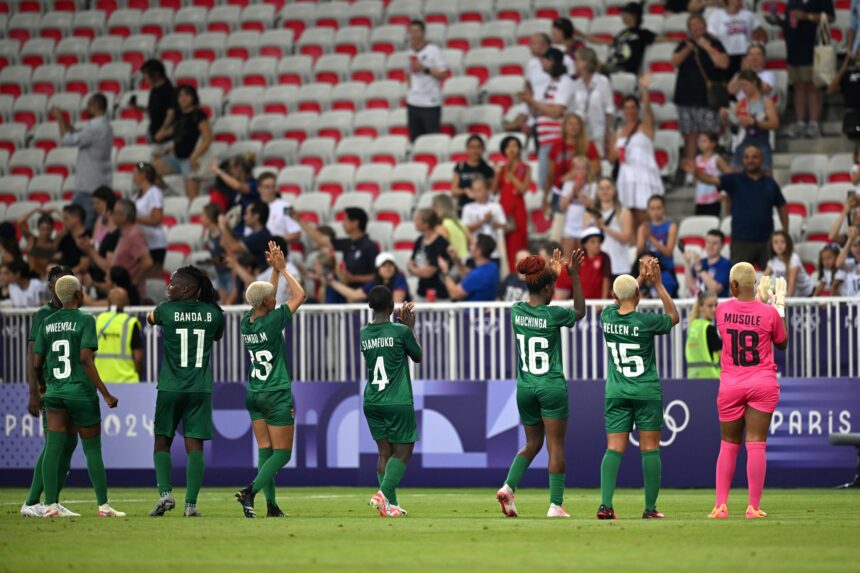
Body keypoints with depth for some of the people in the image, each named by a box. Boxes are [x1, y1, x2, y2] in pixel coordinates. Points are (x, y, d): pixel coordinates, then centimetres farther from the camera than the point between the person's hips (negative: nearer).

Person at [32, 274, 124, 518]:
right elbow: (85, 359, -17)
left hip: (54, 393, 4)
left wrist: (43, 385, 28)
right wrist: (106, 394, -13)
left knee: (54, 449, 0)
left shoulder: (47, 322, 7)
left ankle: (51, 505, -6)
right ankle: (103, 505, 8)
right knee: (92, 449, 5)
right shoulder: (85, 320, -8)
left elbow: (37, 363, 7)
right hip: (81, 392, -4)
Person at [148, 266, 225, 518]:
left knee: (162, 441, 10)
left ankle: (165, 492, -7)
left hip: (170, 388, -2)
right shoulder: (214, 313, 0)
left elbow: (150, 319, 16)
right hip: (201, 390, 2)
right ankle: (191, 503, -4)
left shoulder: (166, 310, -7)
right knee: (195, 445, 2)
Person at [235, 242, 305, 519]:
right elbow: (300, 295, -6)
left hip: (254, 396, 7)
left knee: (265, 451, 8)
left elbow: (268, 300, 22)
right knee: (282, 453, -1)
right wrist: (282, 269, 4)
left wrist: (275, 270, 20)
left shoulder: (247, 321, 1)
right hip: (277, 395, -7)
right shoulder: (271, 322, -16)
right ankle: (250, 491, -18)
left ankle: (271, 504, 4)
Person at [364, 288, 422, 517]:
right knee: (402, 452, 2)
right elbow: (417, 356, 7)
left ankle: (391, 505, 6)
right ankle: (384, 494, -17)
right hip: (398, 402, -5)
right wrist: (411, 327, 15)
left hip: (371, 402, 5)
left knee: (384, 452, 10)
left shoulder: (363, 334, 4)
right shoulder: (401, 332, -10)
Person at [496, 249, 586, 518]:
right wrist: (574, 276, 8)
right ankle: (556, 505, 0)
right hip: (552, 386, -5)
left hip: (525, 388, 5)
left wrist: (553, 272, 26)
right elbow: (580, 311, 7)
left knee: (532, 443, 17)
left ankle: (508, 487, -3)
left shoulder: (517, 311, -1)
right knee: (556, 446, 1)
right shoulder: (553, 314, -14)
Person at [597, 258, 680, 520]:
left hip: (616, 393, 3)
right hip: (647, 392, -3)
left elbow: (619, 301, 23)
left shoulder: (607, 317, -1)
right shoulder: (646, 321, -12)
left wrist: (642, 278, 27)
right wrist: (658, 284, 7)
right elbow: (674, 317, 8)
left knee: (614, 449, 0)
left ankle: (605, 504, -13)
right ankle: (650, 508, 5)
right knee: (650, 450, 3)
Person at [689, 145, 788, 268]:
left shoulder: (770, 183, 8)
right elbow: (712, 180, -13)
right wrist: (695, 173, -34)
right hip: (742, 242, -2)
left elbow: (782, 207, 15)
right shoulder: (735, 180, 1)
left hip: (766, 242, 2)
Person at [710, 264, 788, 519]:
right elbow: (782, 343, 9)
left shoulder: (722, 310, -3)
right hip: (763, 384, -1)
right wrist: (780, 304, 14)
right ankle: (754, 507, -3)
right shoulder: (769, 313, -8)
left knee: (728, 445, 11)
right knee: (756, 445, -1)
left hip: (731, 386, 1)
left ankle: (721, 505, 5)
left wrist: (760, 298, 26)